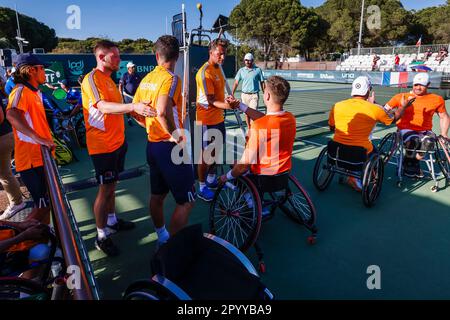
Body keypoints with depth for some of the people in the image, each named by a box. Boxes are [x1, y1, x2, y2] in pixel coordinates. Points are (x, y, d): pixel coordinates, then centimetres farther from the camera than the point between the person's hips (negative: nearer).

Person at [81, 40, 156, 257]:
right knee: (105, 189, -2)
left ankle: (111, 221, 34)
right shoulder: (92, 79, -15)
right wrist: (132, 106, -45)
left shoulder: (108, 78, 15)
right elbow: (103, 107, -31)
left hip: (117, 141, 9)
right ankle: (102, 236, 11)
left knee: (111, 185, 18)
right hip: (102, 145, -9)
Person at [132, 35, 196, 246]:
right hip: (169, 147, -9)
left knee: (157, 196, 19)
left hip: (153, 144, 9)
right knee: (186, 201, 1)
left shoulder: (147, 78, 9)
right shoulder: (171, 78, -15)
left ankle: (162, 238, 37)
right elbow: (162, 112, -31)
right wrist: (176, 135, -18)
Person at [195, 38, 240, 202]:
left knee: (217, 150, 20)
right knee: (206, 154, 1)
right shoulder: (205, 72, -20)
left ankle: (211, 179, 39)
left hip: (218, 118, 9)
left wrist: (228, 101, 10)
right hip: (207, 120, -9)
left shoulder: (219, 67, 9)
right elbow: (211, 101, -27)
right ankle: (202, 187, 17)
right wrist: (227, 105, -42)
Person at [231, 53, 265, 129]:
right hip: (244, 95, 3)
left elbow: (262, 83, 5)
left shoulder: (258, 70, 0)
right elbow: (236, 83, 2)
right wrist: (232, 93, -7)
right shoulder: (241, 70, 5)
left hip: (254, 95, -3)